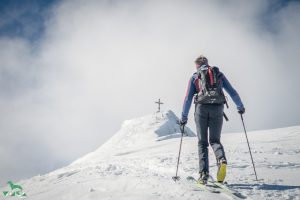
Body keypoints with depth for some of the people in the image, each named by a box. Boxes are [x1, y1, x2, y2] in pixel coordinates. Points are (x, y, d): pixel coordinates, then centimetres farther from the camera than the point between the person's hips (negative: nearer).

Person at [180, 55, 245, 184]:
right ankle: (221, 160, -20)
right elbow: (232, 92, 19)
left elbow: (188, 98, 10)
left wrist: (184, 117, 15)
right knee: (215, 140, 11)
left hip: (201, 108, -1)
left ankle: (203, 174, -3)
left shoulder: (195, 77, 16)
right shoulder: (219, 74, 21)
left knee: (202, 142, 7)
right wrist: (240, 107, 30)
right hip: (217, 109, 1)